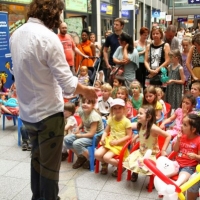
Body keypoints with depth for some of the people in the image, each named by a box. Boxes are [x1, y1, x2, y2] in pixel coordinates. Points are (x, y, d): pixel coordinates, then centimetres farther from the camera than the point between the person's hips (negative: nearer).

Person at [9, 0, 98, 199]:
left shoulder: (16, 35, 3)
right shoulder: (48, 37, -22)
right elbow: (67, 83, -21)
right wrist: (86, 90, -4)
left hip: (26, 111, 8)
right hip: (48, 111, -8)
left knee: (36, 158, 24)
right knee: (50, 164, 9)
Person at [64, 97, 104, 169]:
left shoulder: (94, 116, -26)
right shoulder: (82, 112, -4)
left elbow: (92, 134, -26)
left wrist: (80, 135, -15)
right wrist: (78, 129, -4)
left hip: (95, 136, -8)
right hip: (85, 133, 8)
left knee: (76, 143, -29)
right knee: (66, 139, -4)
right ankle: (81, 157, 13)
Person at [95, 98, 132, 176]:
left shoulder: (126, 121, -10)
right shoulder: (110, 119, 5)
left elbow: (129, 136, -11)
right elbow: (106, 131, 10)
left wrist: (117, 141, -18)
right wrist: (103, 138, -11)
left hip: (119, 145, -5)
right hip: (109, 142, 5)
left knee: (106, 157, -25)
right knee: (97, 154, -15)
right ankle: (104, 163, 18)